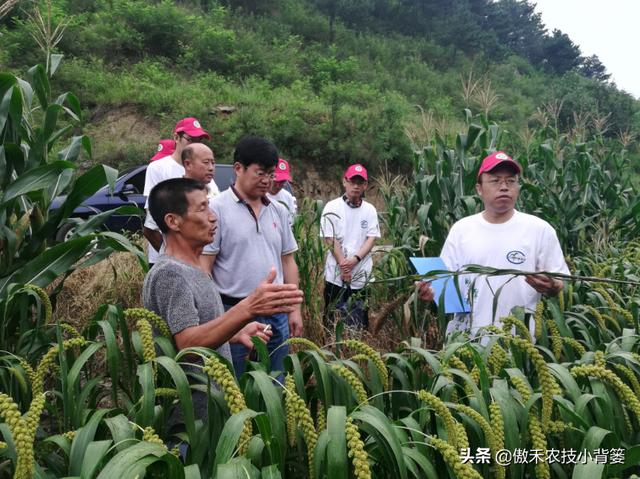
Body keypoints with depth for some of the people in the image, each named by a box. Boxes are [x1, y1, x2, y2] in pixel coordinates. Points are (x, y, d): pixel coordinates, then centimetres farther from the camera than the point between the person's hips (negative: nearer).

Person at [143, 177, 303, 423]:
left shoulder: (191, 270, 9)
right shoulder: (170, 273, -21)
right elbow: (187, 344, -32)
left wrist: (237, 333, 3)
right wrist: (248, 309, -42)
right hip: (192, 414, -9)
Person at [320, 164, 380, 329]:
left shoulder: (370, 210, 7)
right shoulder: (332, 207, -3)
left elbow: (372, 238, 0)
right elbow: (330, 239, -7)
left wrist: (355, 259, -15)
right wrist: (343, 265, -13)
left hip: (362, 275, 3)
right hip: (336, 274, -3)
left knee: (360, 324, 10)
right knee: (333, 321, 5)